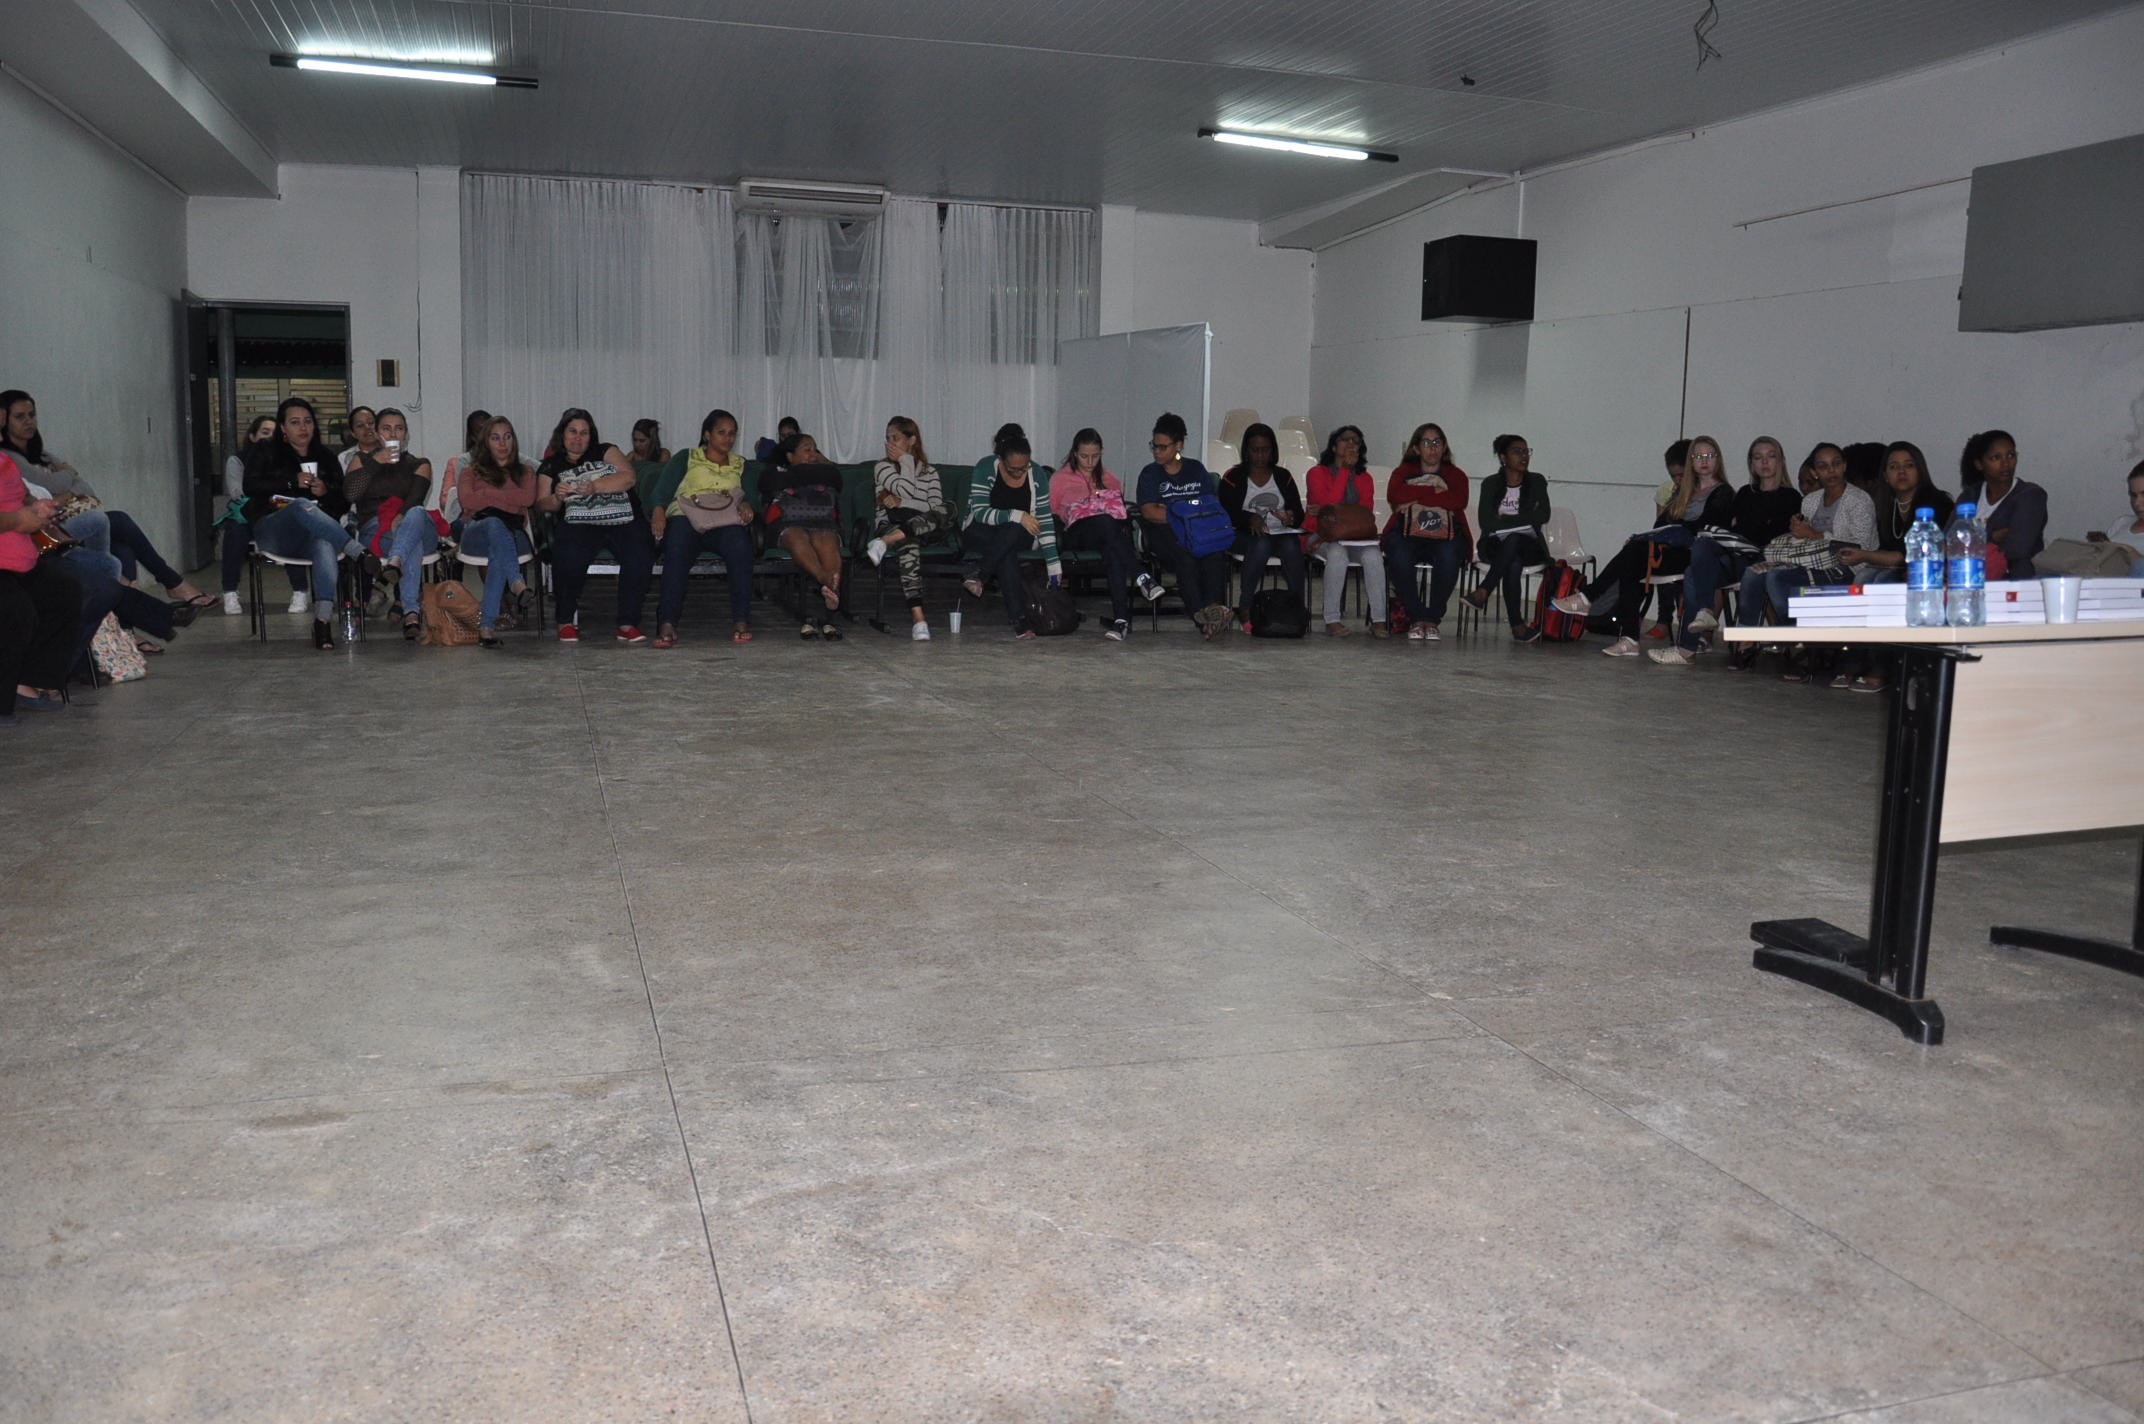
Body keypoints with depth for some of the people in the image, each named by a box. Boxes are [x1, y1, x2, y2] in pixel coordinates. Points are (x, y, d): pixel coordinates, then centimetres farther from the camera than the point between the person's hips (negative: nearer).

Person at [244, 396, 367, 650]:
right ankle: (359, 553, -49)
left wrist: (326, 490, -4)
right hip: (274, 530, -1)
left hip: (318, 531, 1)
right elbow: (251, 486, 1)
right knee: (302, 506, -38)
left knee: (325, 546, -38)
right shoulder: (265, 451, 18)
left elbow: (345, 500, 19)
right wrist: (293, 483, -9)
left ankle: (322, 620, -50)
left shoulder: (325, 455, 24)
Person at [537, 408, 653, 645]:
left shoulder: (605, 452, 19)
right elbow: (542, 503, 12)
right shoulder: (550, 466, 21)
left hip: (623, 520, 1)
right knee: (569, 556, -34)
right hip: (579, 523, 0)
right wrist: (557, 497, -12)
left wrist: (594, 486, -11)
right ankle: (567, 621, -15)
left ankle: (628, 624, -21)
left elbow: (629, 477, 3)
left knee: (640, 554, -31)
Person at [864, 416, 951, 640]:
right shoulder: (882, 467, 15)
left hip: (923, 528, 2)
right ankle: (918, 617, -53)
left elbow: (936, 506, 3)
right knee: (909, 545, -40)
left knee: (946, 514, -35)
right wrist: (907, 463, 7)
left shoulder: (929, 472, 20)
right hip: (889, 526, -2)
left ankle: (886, 542, -47)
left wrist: (903, 503, -6)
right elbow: (907, 490, -4)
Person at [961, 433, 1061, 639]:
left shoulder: (1036, 475, -7)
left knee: (1011, 532, -37)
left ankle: (978, 576, -26)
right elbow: (979, 512, -23)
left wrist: (1053, 565, -14)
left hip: (1019, 537, 2)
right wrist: (1016, 516, -36)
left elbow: (1045, 520, -8)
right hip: (981, 534, -2)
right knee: (1007, 551, -37)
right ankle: (1018, 618, -37)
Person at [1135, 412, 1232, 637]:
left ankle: (1213, 606, -43)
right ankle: (1199, 612, -40)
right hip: (1164, 534, -2)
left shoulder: (1195, 469, 19)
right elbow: (1149, 511, -6)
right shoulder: (1150, 473, 10)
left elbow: (1213, 504, 10)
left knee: (1215, 552, -32)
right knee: (1184, 556, -36)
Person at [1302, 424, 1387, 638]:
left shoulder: (1365, 478, 13)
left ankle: (1378, 620, -29)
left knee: (1373, 556, -29)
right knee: (1338, 554, -37)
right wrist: (1345, 470, -9)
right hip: (1319, 538, -3)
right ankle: (1332, 620, -33)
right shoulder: (1317, 473, 2)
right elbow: (1329, 505, -15)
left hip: (1354, 538, 3)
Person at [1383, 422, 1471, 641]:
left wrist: (1415, 497, -5)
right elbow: (1394, 495, -3)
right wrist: (1434, 491, -2)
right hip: (1407, 535, 0)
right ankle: (1416, 618, -26)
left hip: (1444, 536, 0)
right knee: (1400, 557, -36)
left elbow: (1459, 502, -5)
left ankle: (1432, 619, -26)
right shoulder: (1403, 472, 22)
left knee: (1448, 557, -36)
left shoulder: (1456, 475, 20)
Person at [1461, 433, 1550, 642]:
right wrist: (1524, 519, -11)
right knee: (1513, 564, -36)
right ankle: (1517, 625, -42)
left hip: (1529, 546, 0)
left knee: (1513, 539, -37)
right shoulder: (1491, 484, 7)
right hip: (1496, 547, 0)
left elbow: (1543, 516, -6)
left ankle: (1482, 592, -44)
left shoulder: (1537, 481, 9)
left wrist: (1505, 519, -9)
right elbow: (1485, 522, -7)